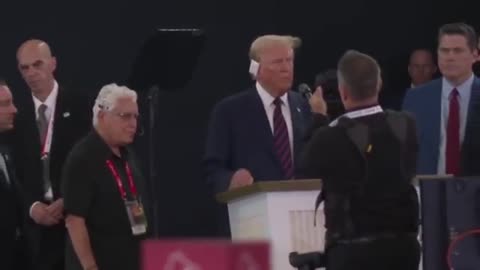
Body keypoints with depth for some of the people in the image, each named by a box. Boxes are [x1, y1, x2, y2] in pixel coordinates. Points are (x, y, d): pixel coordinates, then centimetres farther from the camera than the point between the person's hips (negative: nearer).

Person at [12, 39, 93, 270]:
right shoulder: (15, 109, 7)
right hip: (33, 219, 1)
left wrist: (68, 201, -10)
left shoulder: (79, 104, 1)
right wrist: (32, 206, -9)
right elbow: (14, 167, 5)